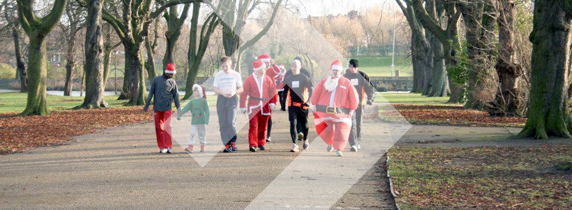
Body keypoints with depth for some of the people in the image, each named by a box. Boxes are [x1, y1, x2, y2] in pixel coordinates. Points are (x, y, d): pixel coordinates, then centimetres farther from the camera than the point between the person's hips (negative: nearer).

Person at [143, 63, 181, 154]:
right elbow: (151, 93, 6)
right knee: (159, 128, 4)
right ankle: (161, 147, 12)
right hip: (157, 108, 1)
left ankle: (168, 147, -16)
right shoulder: (156, 79, 3)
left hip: (167, 108, -1)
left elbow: (176, 96, 7)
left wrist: (178, 108, 2)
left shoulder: (172, 82, 5)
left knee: (167, 127, -13)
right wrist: (146, 105, 6)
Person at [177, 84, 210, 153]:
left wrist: (206, 120, -11)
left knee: (202, 134, 6)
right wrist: (179, 114, -8)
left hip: (202, 121, -2)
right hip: (194, 122, 2)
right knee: (192, 134, -7)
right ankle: (190, 147, -15)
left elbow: (207, 111, -3)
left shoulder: (203, 101, 0)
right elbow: (185, 109, 4)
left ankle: (202, 147, 16)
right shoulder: (192, 102, 8)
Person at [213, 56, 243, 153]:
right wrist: (223, 93, -13)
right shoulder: (218, 75, 7)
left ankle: (233, 143, -3)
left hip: (232, 99, -2)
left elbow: (241, 89, 6)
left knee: (231, 122, -15)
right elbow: (215, 89, 7)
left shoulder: (236, 74, 3)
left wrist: (234, 92, -14)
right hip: (221, 100, 2)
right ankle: (227, 145, 3)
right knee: (223, 123, -1)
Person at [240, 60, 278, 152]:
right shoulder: (249, 79, -3)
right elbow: (243, 93, -3)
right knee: (253, 126, -10)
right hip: (253, 107, -3)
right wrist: (243, 106, -7)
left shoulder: (267, 79, 7)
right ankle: (253, 145, -12)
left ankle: (261, 143, 23)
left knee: (263, 126, 10)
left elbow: (273, 91, 8)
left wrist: (272, 103, -3)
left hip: (264, 106, 3)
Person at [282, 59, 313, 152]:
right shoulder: (288, 79, 6)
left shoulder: (304, 78, -1)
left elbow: (312, 89, 2)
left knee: (304, 124, 10)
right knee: (293, 124, -10)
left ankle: (305, 140, 36)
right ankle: (294, 145, -12)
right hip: (292, 105, 1)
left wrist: (307, 100, -4)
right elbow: (284, 91, 15)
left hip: (303, 105, -1)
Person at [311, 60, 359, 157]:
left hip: (340, 112, -2)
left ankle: (339, 149, -2)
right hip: (325, 111, 2)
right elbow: (316, 92, 9)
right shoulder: (325, 81, 9)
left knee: (341, 131, -8)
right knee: (326, 130, 7)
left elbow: (353, 96, 1)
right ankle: (330, 143, 35)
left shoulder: (346, 82, 1)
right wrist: (314, 104, 3)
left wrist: (352, 109, -2)